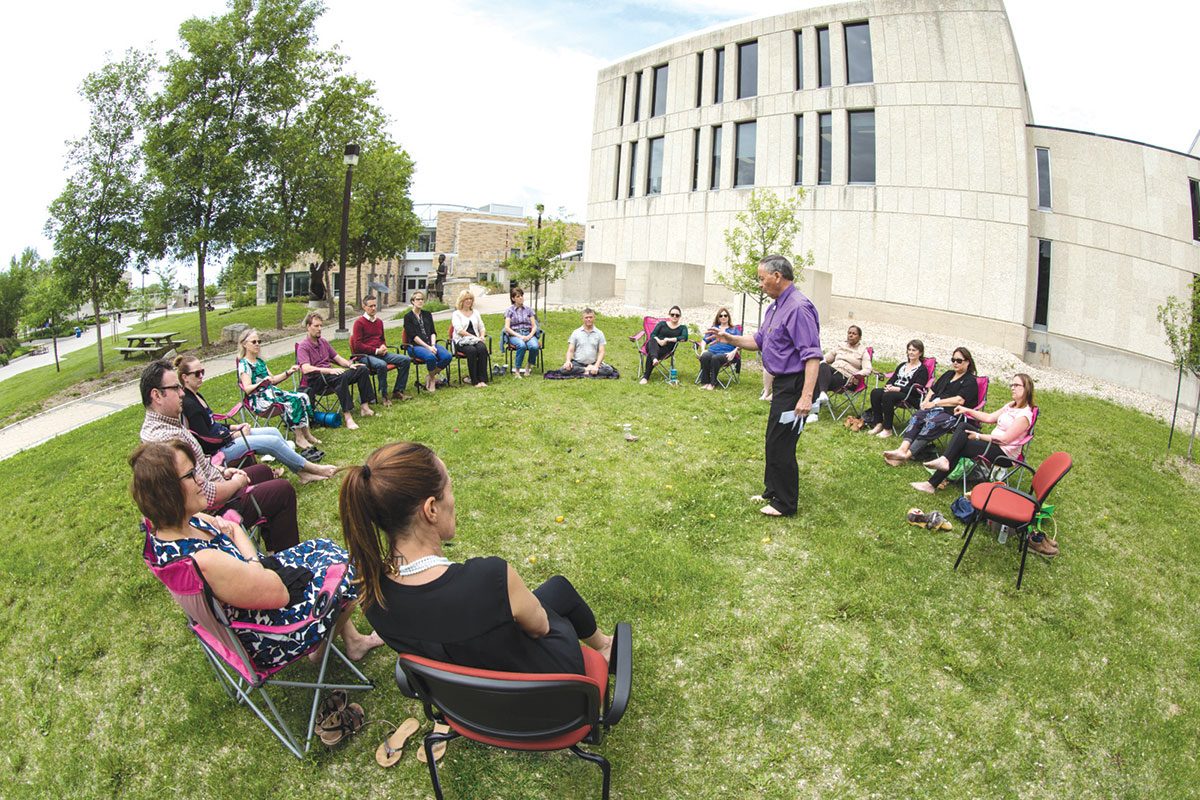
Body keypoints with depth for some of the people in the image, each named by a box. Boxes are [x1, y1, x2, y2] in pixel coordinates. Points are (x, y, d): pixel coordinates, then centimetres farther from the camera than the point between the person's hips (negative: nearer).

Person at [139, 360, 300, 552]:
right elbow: (206, 495, -33)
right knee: (283, 490, -5)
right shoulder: (168, 438, -33)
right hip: (215, 506, -11)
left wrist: (222, 471, 6)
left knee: (263, 471, 27)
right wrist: (237, 483, -16)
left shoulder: (154, 423, 1)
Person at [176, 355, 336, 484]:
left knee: (273, 431, 1)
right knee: (272, 441, -14)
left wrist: (233, 427, 7)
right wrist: (235, 434, -11)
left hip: (223, 436, 10)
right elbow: (207, 439, -21)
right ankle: (312, 468, 0)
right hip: (217, 449, -10)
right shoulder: (188, 404, -21)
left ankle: (302, 472, 3)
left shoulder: (196, 396, 9)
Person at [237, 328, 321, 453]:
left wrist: (288, 373, 10)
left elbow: (272, 380, 22)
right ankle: (300, 438, -25)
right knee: (292, 402, -29)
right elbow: (247, 389, -17)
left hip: (271, 393, 8)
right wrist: (262, 382, -32)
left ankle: (307, 434, -16)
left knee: (302, 397, -13)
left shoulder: (260, 361, 18)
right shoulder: (244, 364, -7)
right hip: (258, 399, -8)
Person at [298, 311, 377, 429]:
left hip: (329, 374, 8)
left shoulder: (323, 342, 19)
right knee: (342, 377, -38)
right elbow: (306, 369, -21)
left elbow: (338, 358, 20)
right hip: (316, 381, -8)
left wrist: (350, 364, -3)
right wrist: (329, 370, -31)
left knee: (363, 370, -8)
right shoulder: (303, 347, -5)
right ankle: (347, 416, -43)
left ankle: (364, 406, -12)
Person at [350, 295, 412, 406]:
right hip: (365, 355, -7)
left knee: (406, 359, -11)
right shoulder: (359, 322, -4)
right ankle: (384, 395, -21)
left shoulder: (379, 321, 17)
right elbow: (357, 345, -10)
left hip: (380, 353, 7)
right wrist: (376, 351, -15)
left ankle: (398, 391, -5)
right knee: (381, 364, -39)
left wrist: (383, 347, 6)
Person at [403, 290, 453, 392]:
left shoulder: (427, 315, 20)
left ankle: (430, 376, -2)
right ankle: (432, 378, -8)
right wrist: (427, 347, -17)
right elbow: (413, 336, -7)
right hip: (415, 346, -5)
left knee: (448, 356, -23)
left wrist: (433, 345, -8)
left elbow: (433, 332, 11)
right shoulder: (408, 317, 4)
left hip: (430, 344, 5)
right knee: (431, 357, -36)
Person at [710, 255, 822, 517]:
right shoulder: (775, 307, 12)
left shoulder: (799, 307, -20)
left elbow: (812, 355, -26)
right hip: (782, 384, 10)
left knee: (780, 445, -2)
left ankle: (785, 504, 12)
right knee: (773, 441, 19)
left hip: (794, 386, -10)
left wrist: (806, 396, -31)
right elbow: (759, 341, 22)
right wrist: (730, 338, 9)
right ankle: (772, 492, 34)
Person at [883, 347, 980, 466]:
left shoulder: (970, 381, 3)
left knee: (931, 424, -33)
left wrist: (935, 403, -11)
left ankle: (907, 455, -43)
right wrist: (926, 401, 3)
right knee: (916, 417, -25)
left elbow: (960, 400, -11)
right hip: (935, 407, 6)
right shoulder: (948, 374, 26)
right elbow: (933, 389, 25)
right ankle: (902, 449, -43)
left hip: (952, 413, -6)